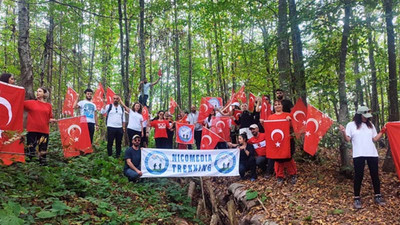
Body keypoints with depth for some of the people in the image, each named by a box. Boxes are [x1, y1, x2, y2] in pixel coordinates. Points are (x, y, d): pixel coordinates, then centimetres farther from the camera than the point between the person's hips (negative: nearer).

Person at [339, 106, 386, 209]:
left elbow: (375, 139, 13)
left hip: (372, 154, 4)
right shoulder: (351, 125, 0)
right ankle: (357, 198, 7)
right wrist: (343, 132, -24)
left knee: (375, 174, 8)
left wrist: (382, 131, 5)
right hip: (358, 155, -4)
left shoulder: (370, 125, 12)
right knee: (359, 176, -1)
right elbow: (347, 139, -7)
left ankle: (378, 196, 21)